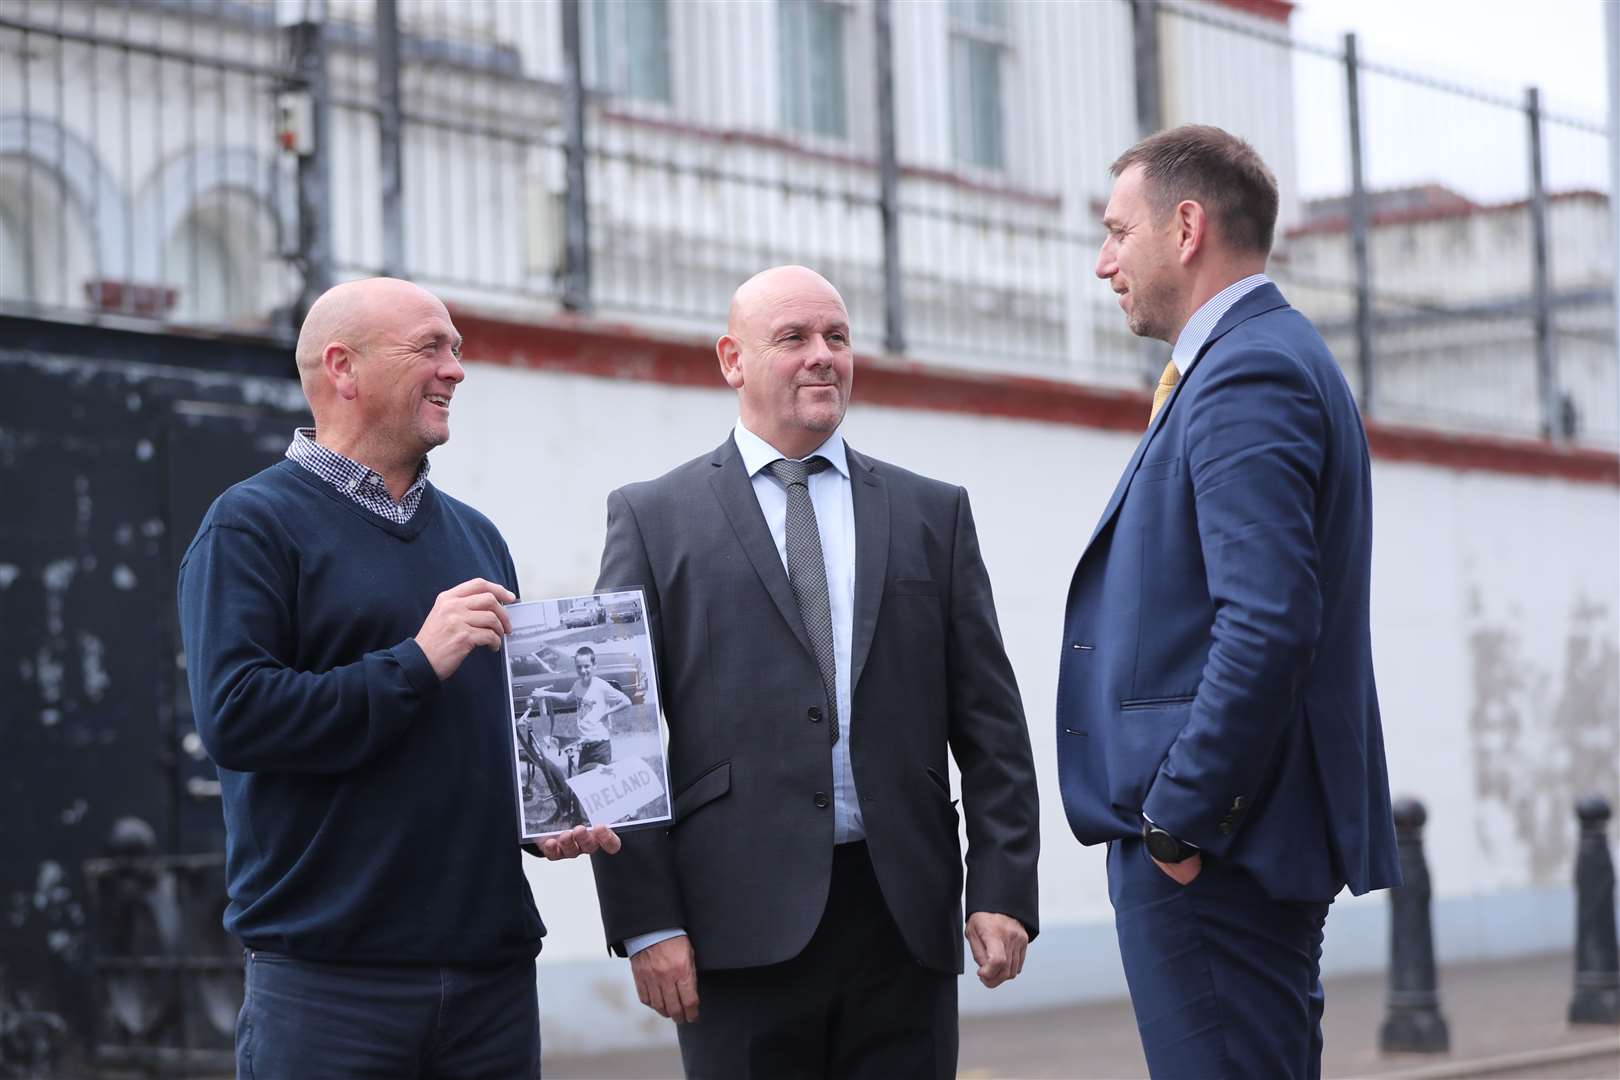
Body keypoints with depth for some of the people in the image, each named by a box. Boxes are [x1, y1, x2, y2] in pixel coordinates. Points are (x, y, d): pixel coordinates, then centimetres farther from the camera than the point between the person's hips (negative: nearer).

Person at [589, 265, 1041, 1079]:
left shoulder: (933, 514, 13)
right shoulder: (655, 519, 7)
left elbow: (990, 724, 10)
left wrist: (1002, 890, 0)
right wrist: (645, 921, -6)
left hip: (905, 919, 2)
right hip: (744, 924, -2)